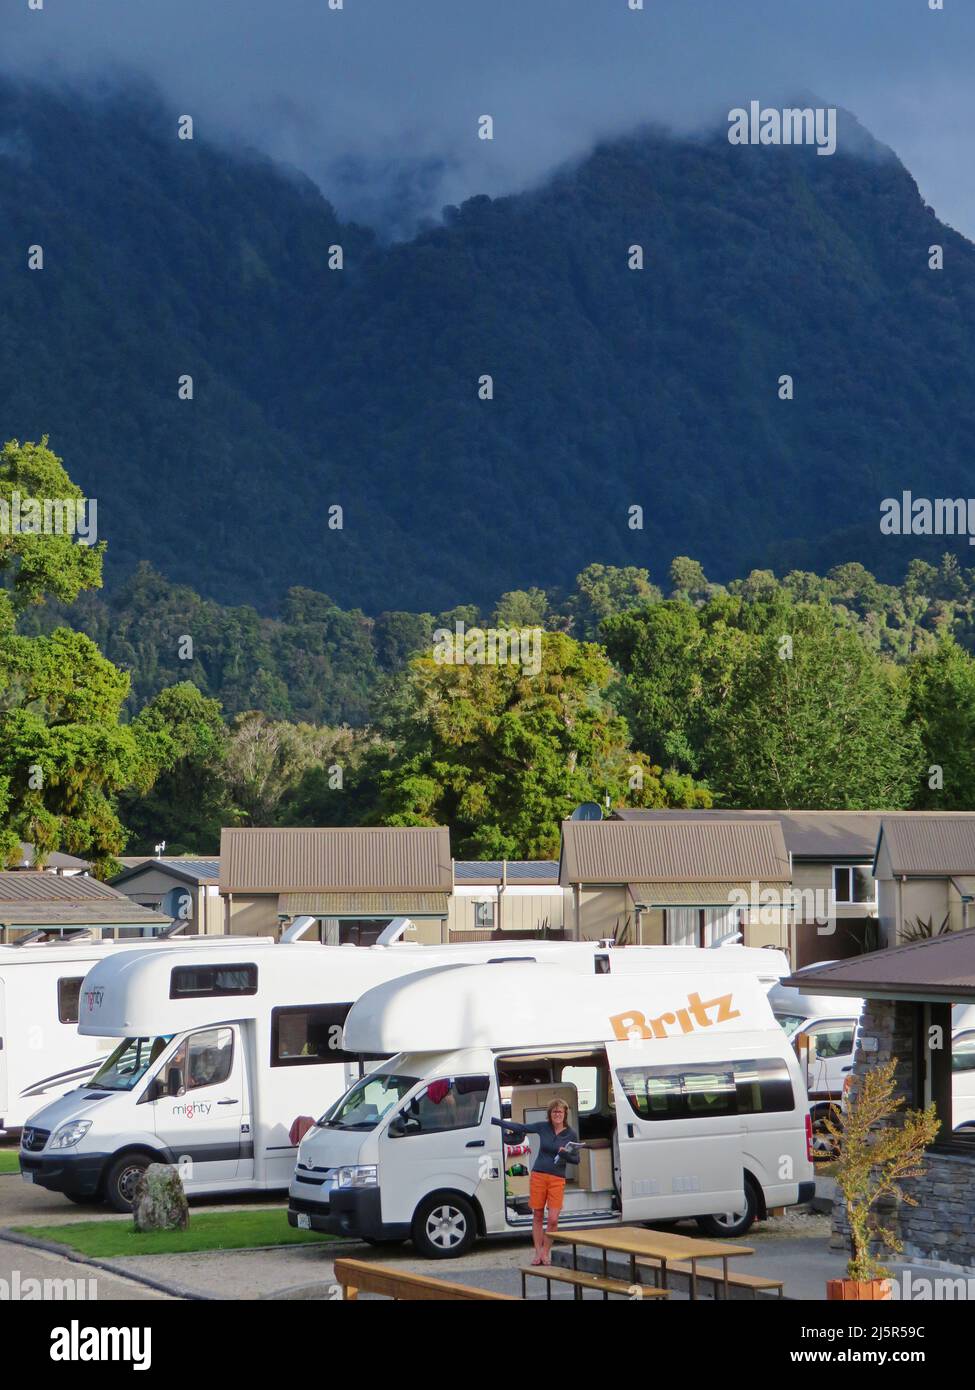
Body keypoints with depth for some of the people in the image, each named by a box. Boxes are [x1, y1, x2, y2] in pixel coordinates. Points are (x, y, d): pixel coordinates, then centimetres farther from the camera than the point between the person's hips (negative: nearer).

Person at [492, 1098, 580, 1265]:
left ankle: (546, 1252, 9)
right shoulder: (543, 1127, 2)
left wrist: (565, 1154, -18)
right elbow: (521, 1128, 6)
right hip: (538, 1176, 1)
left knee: (553, 1219, -7)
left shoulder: (571, 1134, 0)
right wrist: (495, 1121, 6)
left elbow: (576, 1159, 4)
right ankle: (538, 1253, 13)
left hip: (557, 1179, -1)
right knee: (537, 1216, 5)